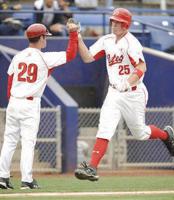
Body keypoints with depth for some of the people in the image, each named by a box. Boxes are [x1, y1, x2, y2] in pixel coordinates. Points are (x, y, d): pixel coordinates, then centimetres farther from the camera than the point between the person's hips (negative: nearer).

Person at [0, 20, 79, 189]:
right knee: (28, 142, -2)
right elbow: (71, 54, -4)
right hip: (30, 105, -4)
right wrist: (73, 32, 6)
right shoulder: (45, 58, -7)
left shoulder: (18, 57, 7)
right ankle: (26, 180, -4)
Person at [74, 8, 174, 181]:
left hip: (133, 94, -5)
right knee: (104, 130, -11)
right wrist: (78, 39, -9)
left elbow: (142, 68, -24)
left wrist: (128, 83, -38)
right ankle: (92, 167, -19)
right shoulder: (106, 41, 5)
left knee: (140, 133, 10)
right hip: (114, 93, 5)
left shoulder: (131, 43, -16)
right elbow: (87, 58, 3)